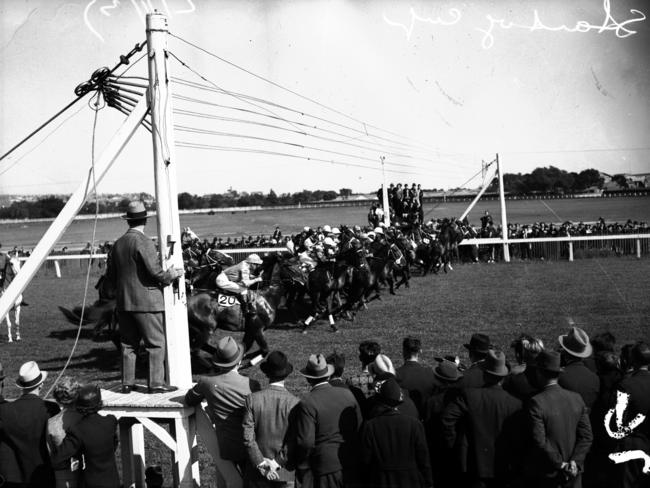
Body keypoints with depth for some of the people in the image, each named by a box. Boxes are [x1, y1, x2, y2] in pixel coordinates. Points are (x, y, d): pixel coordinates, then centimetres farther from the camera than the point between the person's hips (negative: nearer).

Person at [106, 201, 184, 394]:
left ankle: (127, 383, 16)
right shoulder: (143, 242, -13)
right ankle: (156, 383, 0)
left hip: (124, 302, 7)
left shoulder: (118, 244, 7)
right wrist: (173, 274, 0)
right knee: (155, 343, 0)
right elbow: (155, 272, -17)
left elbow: (111, 274, 12)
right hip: (146, 302, -7)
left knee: (128, 344, 12)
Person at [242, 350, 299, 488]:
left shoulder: (253, 399, -10)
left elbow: (247, 438, -11)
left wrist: (261, 464, -8)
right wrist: (277, 463, -7)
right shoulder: (294, 403, -12)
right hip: (285, 472, 0)